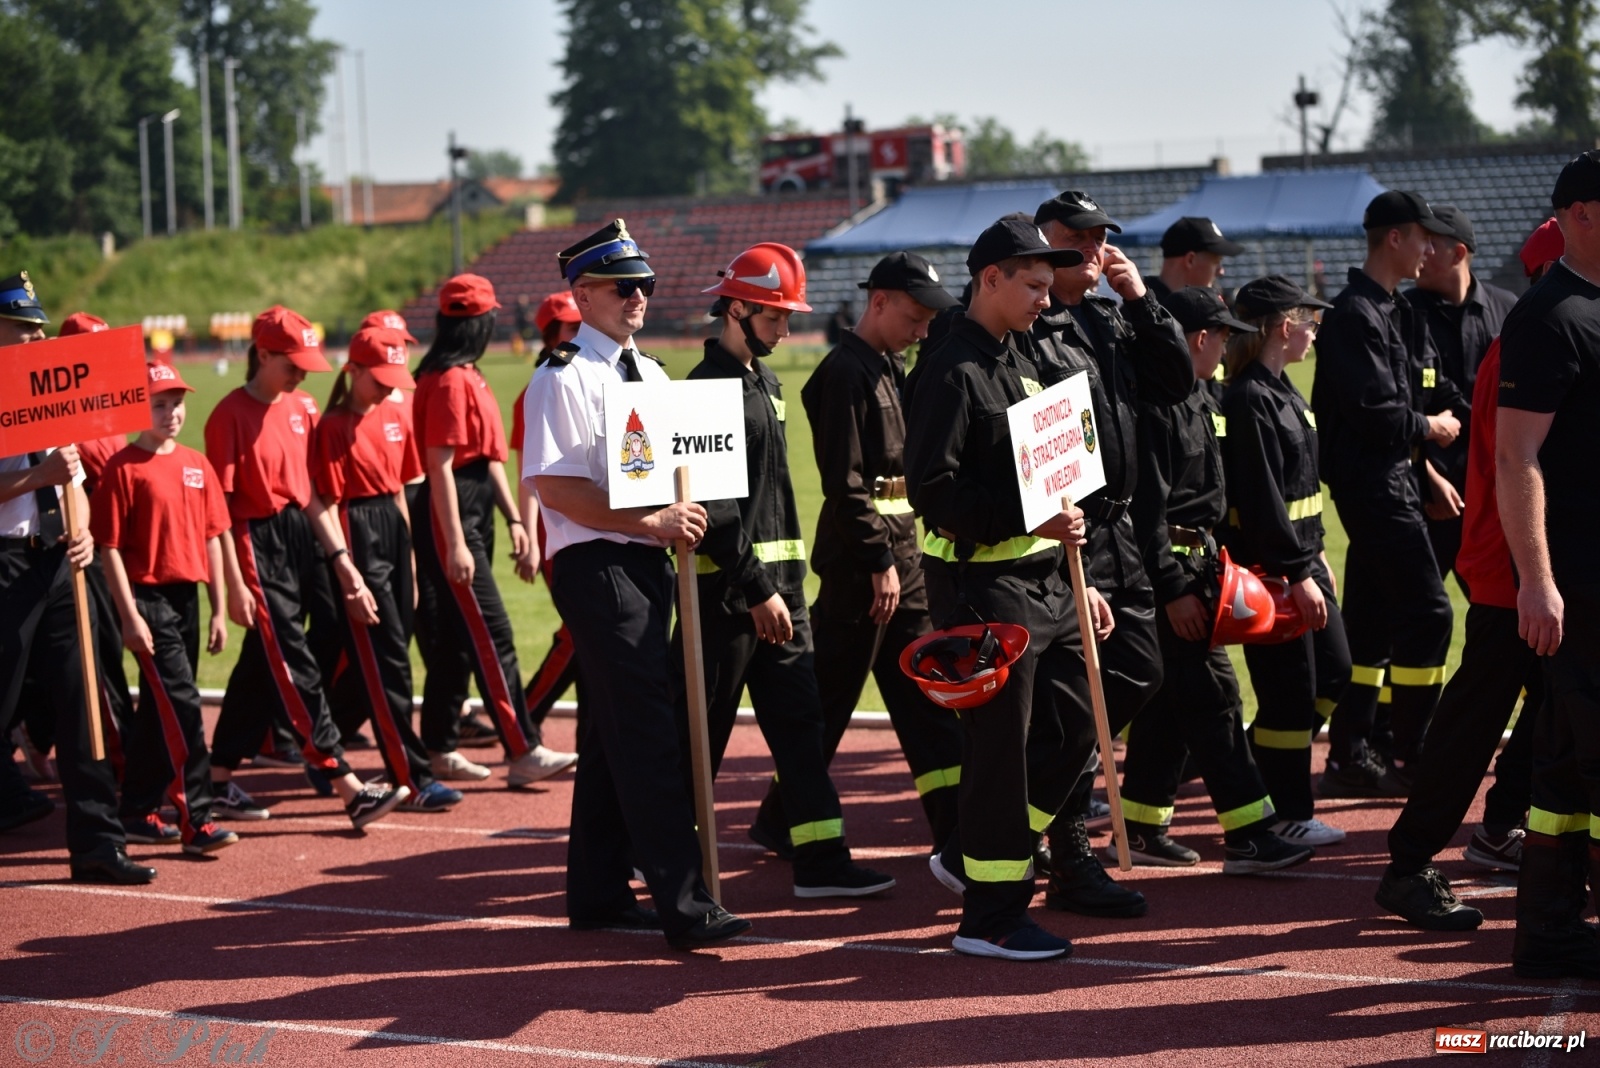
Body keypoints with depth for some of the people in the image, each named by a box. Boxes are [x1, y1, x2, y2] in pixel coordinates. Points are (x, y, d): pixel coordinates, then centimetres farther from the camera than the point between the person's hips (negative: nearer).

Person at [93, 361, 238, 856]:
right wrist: (130, 616, -14)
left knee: (159, 709, 14)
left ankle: (136, 809, 27)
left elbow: (212, 538, 13)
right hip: (148, 598, -6)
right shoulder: (124, 468, -8)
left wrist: (219, 610, 10)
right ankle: (196, 819, -11)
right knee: (182, 706, -12)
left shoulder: (197, 465, 10)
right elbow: (110, 548, -9)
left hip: (187, 597, 7)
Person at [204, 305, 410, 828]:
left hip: (302, 540, 8)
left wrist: (342, 561, 7)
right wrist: (235, 583, -15)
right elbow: (219, 505, -12)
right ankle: (349, 789, -12)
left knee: (260, 666, 13)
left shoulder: (303, 408, 10)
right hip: (258, 545, -8)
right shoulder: (231, 415, -10)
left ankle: (220, 780, 23)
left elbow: (315, 492, 13)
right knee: (296, 672, -8)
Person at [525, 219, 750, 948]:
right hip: (595, 564, -9)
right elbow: (555, 487, -17)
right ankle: (682, 905, -14)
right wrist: (652, 523, -19)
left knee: (612, 731, 13)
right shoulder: (563, 378, -9)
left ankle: (598, 893, 21)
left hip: (648, 561, 9)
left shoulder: (650, 374, 17)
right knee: (646, 730, -12)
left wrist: (685, 518, 2)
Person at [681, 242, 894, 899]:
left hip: (778, 581, 9)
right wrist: (758, 590, -19)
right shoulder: (708, 388, -13)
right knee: (701, 727, -1)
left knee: (799, 720, 6)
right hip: (726, 589, -9)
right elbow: (712, 506, -19)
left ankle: (820, 860, 7)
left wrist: (790, 582, 16)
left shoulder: (766, 384, 16)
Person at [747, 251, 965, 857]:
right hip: (861, 560, -9)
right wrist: (880, 563, -19)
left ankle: (957, 830, 8)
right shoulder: (846, 373, -13)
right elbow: (845, 484, -19)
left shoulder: (894, 369, 16)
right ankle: (781, 822, 11)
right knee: (831, 696, -1)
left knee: (929, 691, 7)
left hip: (904, 554, 9)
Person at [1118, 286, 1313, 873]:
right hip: (1172, 566, -10)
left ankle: (1140, 828, 20)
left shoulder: (1201, 398, 13)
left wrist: (1219, 563, 16)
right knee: (1212, 694, -9)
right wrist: (1173, 589, -20)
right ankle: (1248, 836, -7)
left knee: (1169, 698, 13)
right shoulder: (1156, 404, -18)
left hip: (1199, 559, 10)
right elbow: (1147, 506, -21)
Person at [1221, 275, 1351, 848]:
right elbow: (1261, 497, -22)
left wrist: (1316, 556, 18)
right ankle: (1288, 816, 8)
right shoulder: (1249, 399, -18)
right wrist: (1297, 575, -22)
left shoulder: (1282, 392, 13)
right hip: (1269, 565, -10)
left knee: (1333, 670, 16)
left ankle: (1258, 770, 26)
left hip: (1301, 554, 10)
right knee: (1289, 689, -2)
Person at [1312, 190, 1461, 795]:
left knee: (1371, 619, 11)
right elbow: (1373, 411, -21)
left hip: (1393, 479, 10)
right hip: (1374, 485, -10)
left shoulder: (1395, 312, 17)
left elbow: (1427, 398, 17)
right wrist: (1429, 428, -6)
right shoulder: (1356, 315, -14)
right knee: (1427, 612, -9)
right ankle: (1408, 758, -4)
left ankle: (1352, 757, 15)